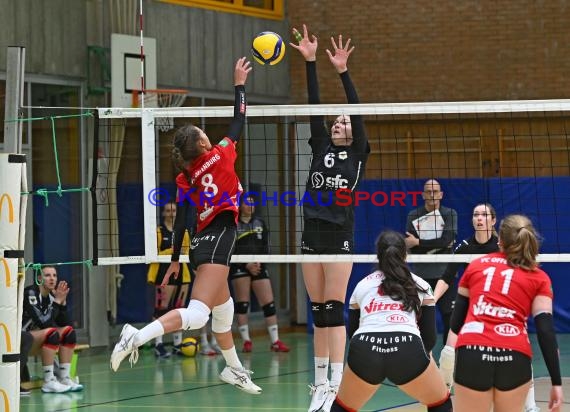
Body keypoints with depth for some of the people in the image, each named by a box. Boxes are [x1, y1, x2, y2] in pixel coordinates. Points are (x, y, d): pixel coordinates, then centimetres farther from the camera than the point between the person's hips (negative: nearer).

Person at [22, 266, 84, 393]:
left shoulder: (51, 295, 4)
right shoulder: (30, 293, -18)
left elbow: (64, 323, 1)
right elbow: (43, 323, -29)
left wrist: (62, 301, -11)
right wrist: (57, 301, -22)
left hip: (37, 339, 8)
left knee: (69, 331, -6)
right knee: (51, 333, -31)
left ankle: (64, 378, -10)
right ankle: (49, 382, -30)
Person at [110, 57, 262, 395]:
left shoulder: (185, 179, 8)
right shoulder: (220, 155, -5)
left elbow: (181, 221, 9)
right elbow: (239, 121, 6)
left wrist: (175, 260, 15)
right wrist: (239, 85, 16)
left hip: (202, 242, 8)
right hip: (219, 238, -8)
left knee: (223, 308, 24)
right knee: (197, 313, -18)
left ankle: (234, 369, 36)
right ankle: (138, 337, -34)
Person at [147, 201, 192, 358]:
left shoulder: (183, 232, 14)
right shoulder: (158, 232, -3)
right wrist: (171, 251, -19)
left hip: (182, 274, 6)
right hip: (164, 275, -6)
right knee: (161, 309, -11)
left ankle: (177, 344, 14)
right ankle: (158, 345, -13)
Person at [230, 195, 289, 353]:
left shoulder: (260, 223, 12)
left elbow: (266, 246, 11)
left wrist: (259, 262, -6)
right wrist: (247, 265, -11)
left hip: (259, 267, 4)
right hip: (239, 267, -4)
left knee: (269, 303, -3)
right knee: (242, 304, -5)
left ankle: (275, 341, -3)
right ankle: (246, 341, 1)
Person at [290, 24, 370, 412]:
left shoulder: (358, 155, 4)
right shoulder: (321, 148, 14)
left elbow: (357, 110, -7)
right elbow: (315, 105, 7)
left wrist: (343, 71, -16)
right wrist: (310, 62, 0)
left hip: (340, 236, -5)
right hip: (312, 234, 5)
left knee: (334, 310, -9)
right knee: (318, 312, 7)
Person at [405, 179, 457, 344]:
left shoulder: (449, 214, 2)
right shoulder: (413, 216, 4)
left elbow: (447, 240, -13)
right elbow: (411, 247, -7)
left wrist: (418, 242, -14)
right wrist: (439, 245, -14)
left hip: (444, 273, -1)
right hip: (421, 274, 1)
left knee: (450, 318, -2)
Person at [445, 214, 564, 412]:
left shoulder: (475, 266, 19)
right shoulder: (538, 278, 14)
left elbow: (456, 323, 22)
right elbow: (546, 331, 2)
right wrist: (556, 382, 0)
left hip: (472, 352, 0)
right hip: (514, 358, 0)